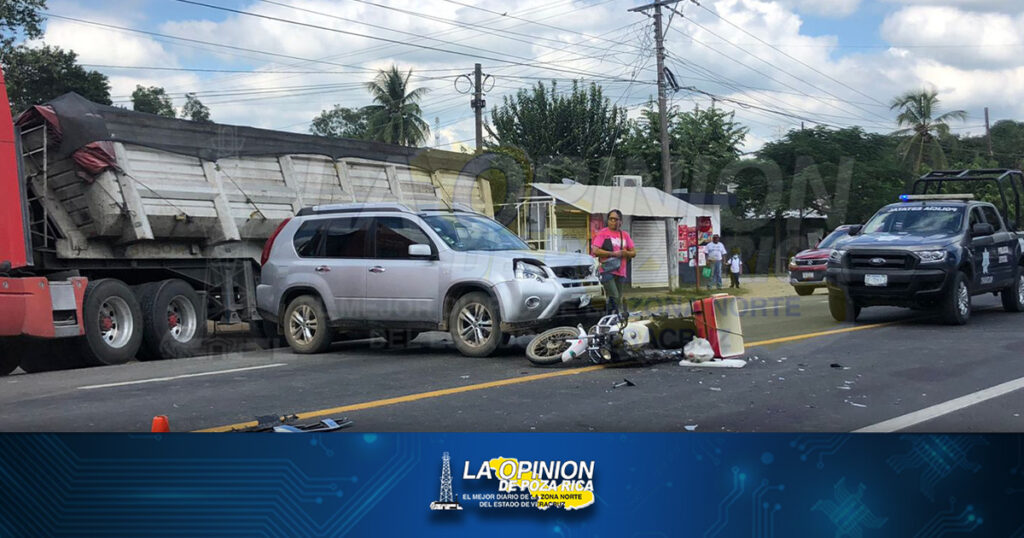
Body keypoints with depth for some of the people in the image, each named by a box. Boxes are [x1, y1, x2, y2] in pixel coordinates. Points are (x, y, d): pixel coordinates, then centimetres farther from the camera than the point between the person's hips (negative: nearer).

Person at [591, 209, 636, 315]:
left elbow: (633, 253, 16)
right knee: (614, 297, -17)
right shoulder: (602, 233, 1)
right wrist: (613, 254, -13)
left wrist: (625, 253, -7)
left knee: (619, 298, 5)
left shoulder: (625, 235, 16)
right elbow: (595, 251, -11)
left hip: (621, 272, 6)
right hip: (607, 271, -5)